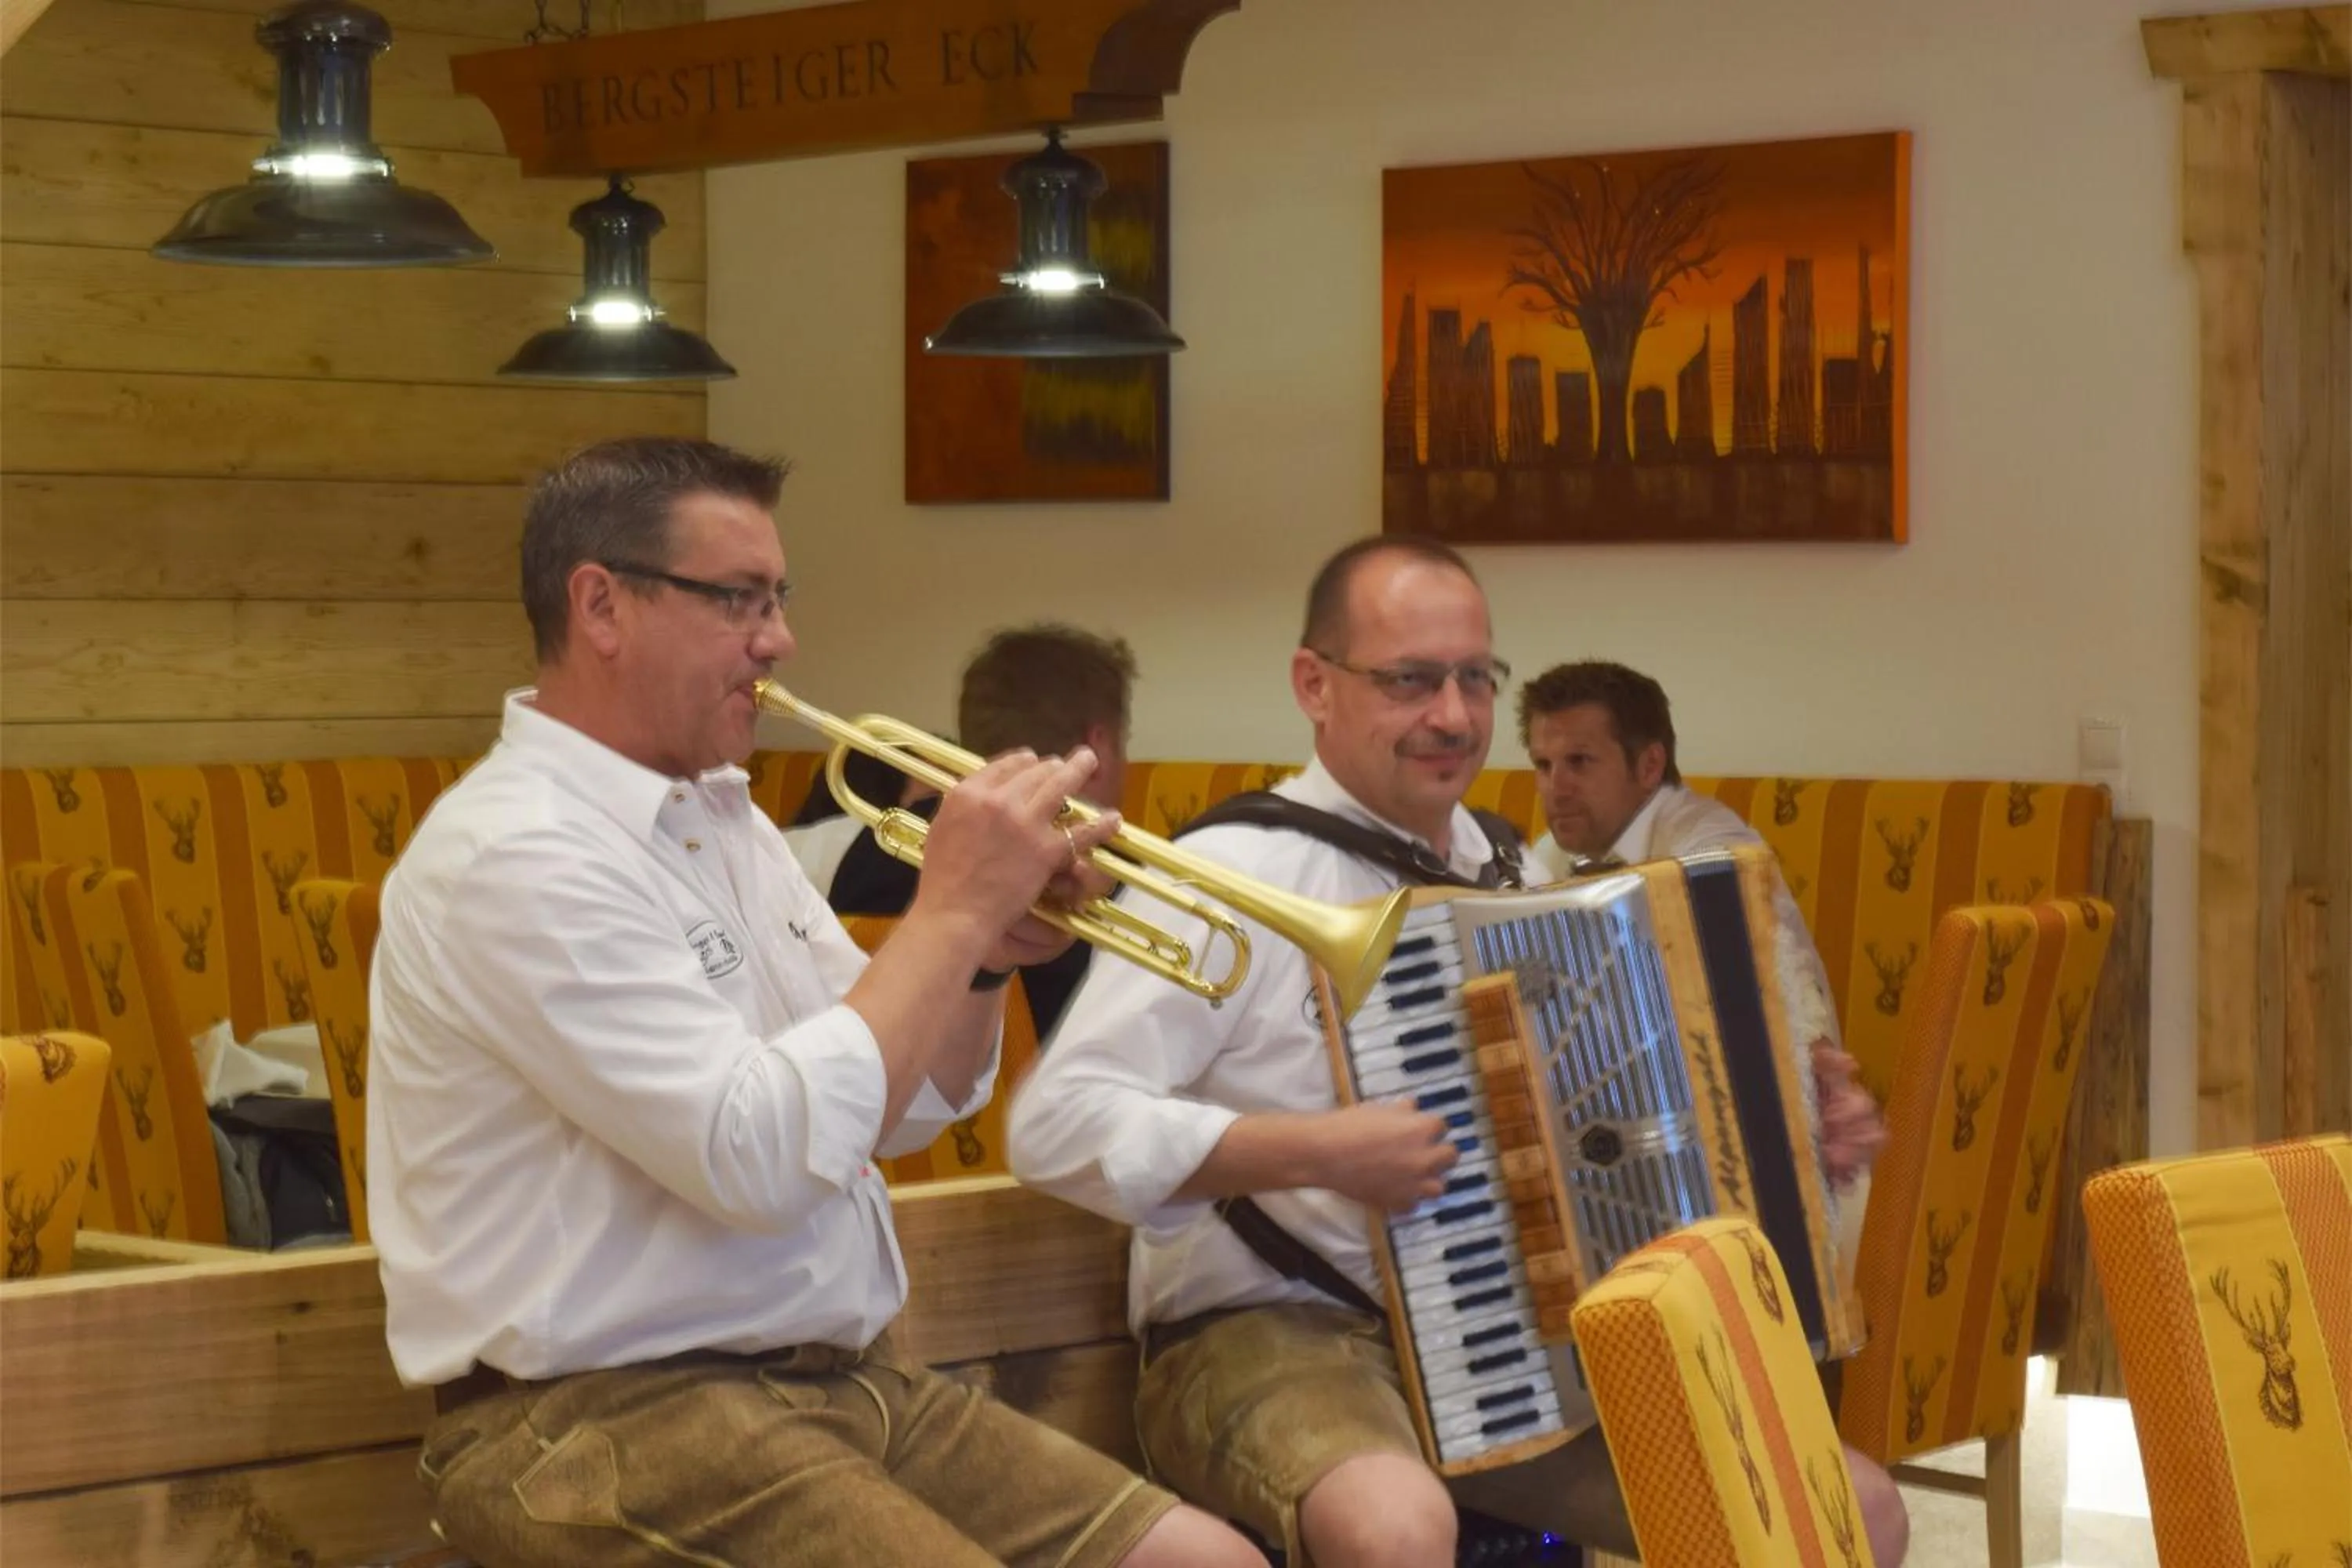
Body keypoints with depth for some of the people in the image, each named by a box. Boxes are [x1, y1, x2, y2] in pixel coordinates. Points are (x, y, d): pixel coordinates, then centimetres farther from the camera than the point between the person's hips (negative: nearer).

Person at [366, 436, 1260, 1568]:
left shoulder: (722, 816, 14)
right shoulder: (514, 853, -15)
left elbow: (902, 1103, 18)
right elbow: (765, 1158, -24)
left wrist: (985, 954, -1)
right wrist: (950, 912, -16)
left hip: (839, 1377, 9)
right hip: (609, 1422, -9)